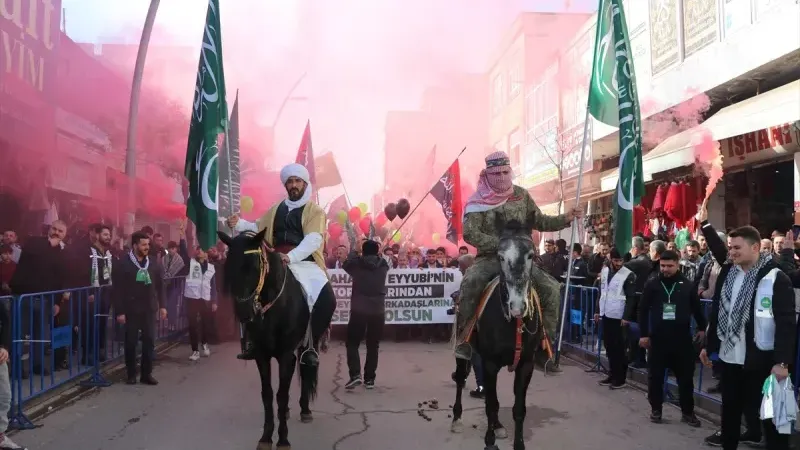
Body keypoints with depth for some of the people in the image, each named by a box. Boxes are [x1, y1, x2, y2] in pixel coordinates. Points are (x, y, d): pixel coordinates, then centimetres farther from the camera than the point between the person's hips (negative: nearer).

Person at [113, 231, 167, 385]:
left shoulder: (153, 262, 5)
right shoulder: (123, 263, -8)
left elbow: (160, 285, 10)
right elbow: (117, 289, -9)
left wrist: (162, 305, 5)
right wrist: (119, 311, -12)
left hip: (149, 309, 3)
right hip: (131, 310, -3)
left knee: (149, 341, 4)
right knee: (131, 342, 6)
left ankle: (147, 373, 14)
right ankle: (131, 374, 19)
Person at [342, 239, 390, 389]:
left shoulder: (356, 264, -3)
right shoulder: (383, 265, 0)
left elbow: (345, 265, 19)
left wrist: (353, 252, 33)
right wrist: (377, 247, 33)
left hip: (359, 310, -2)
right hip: (378, 311, 2)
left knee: (352, 343, 8)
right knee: (373, 346, 11)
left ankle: (355, 374, -9)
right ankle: (369, 379, 12)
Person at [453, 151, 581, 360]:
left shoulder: (521, 195, 7)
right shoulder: (478, 201, -4)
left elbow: (540, 222, 14)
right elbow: (469, 234, -14)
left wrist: (566, 218, -1)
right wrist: (500, 243, -21)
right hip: (489, 258, -3)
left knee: (552, 288, -15)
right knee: (470, 283, -34)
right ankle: (463, 339, -18)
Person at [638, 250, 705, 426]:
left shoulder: (688, 285, 1)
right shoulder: (652, 284, -1)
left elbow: (697, 308, 14)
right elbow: (643, 309, 1)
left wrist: (702, 328, 16)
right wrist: (644, 334, -2)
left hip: (682, 338, 0)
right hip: (658, 337, 0)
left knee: (686, 376, 7)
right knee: (655, 375, 6)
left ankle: (687, 412, 21)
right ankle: (655, 409, 21)